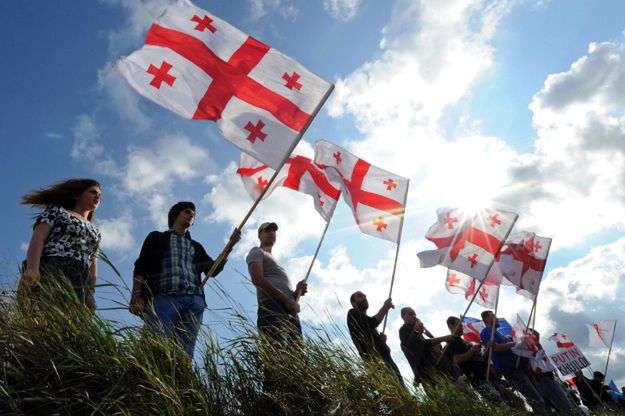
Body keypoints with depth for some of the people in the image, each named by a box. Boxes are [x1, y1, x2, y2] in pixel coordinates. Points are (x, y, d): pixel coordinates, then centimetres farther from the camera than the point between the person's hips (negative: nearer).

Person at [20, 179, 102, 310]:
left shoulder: (95, 231, 31)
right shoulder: (57, 211, 17)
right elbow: (37, 239, 1)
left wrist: (91, 293, 10)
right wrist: (32, 269, -15)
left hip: (81, 284, 4)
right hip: (50, 271, -4)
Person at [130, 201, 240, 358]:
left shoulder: (196, 246, 34)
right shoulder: (157, 237, 25)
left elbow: (214, 270, 22)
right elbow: (141, 268, 12)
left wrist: (230, 245, 12)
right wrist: (136, 295, -5)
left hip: (194, 301, 3)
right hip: (163, 297, -3)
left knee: (185, 351, -10)